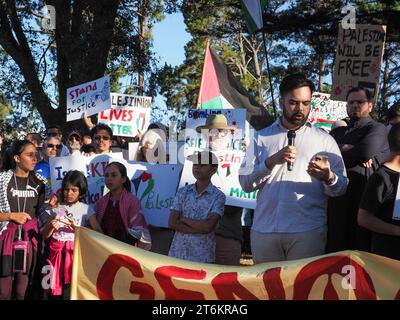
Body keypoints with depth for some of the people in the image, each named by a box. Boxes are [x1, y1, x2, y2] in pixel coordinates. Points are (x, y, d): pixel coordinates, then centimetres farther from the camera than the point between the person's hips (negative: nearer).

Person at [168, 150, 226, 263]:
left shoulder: (218, 196, -3)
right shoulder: (182, 192, 7)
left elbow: (208, 226, -15)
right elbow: (172, 222, -3)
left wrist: (183, 219, -5)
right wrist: (199, 229, -11)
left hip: (202, 258, -3)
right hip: (177, 253, 3)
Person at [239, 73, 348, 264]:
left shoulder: (324, 140, 10)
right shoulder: (262, 138, 12)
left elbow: (341, 188, 2)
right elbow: (245, 183, 2)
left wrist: (328, 178, -19)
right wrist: (271, 162, -12)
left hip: (307, 231, -1)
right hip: (264, 229, 1)